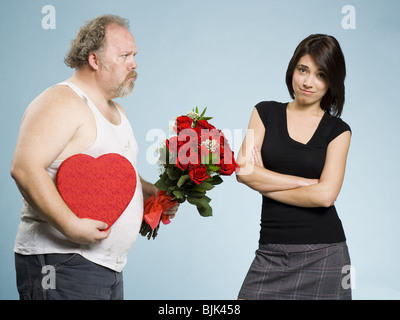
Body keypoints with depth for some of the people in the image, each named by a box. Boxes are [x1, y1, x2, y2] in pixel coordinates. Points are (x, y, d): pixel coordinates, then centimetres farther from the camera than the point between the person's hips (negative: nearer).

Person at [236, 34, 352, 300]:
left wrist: (265, 184, -4)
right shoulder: (266, 113, 8)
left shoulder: (338, 130, 4)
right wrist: (308, 182, -8)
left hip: (323, 253, -1)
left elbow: (325, 195, -9)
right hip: (272, 251, 1)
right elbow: (244, 171, -5)